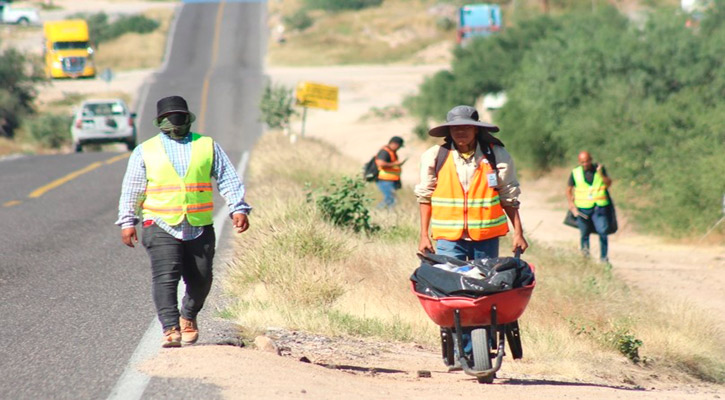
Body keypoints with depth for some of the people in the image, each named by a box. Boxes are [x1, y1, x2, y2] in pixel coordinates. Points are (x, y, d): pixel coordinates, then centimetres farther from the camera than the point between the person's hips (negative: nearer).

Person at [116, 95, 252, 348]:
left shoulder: (208, 147, 12)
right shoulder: (145, 152, 10)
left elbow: (228, 180, 8)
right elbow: (131, 190, 10)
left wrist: (238, 209, -5)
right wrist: (128, 221, 2)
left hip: (200, 229, 2)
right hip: (161, 227, -2)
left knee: (200, 279, 5)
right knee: (165, 277, -16)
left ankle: (189, 317, 31)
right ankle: (171, 329, -20)